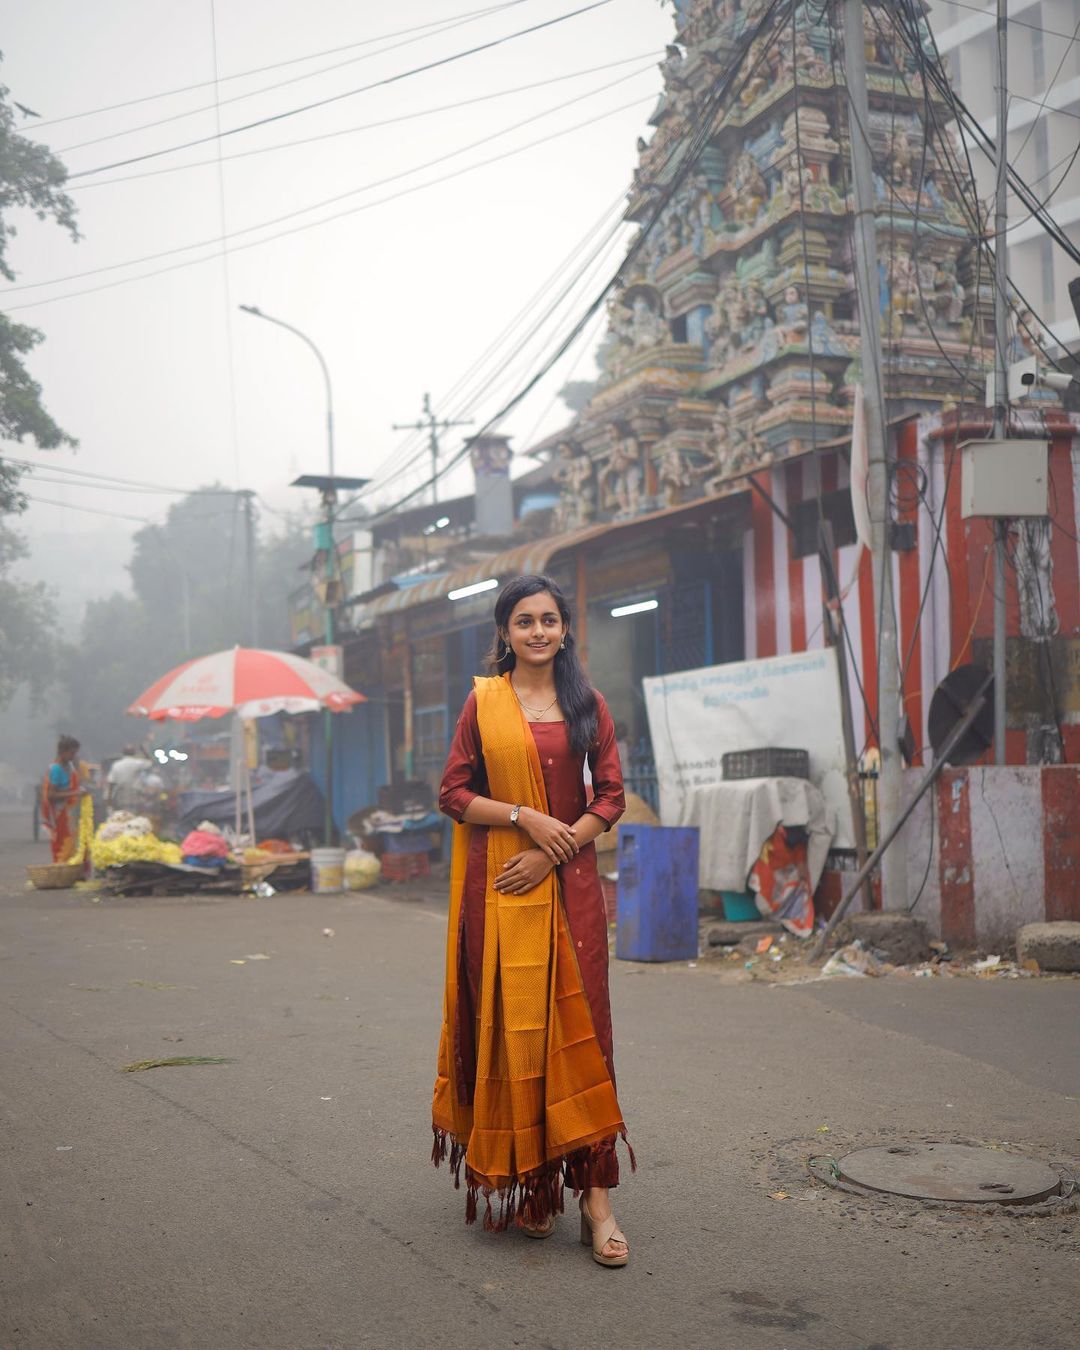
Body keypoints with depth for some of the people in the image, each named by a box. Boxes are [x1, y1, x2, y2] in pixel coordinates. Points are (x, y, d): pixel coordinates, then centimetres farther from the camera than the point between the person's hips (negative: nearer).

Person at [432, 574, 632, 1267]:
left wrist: (552, 851, -8)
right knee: (508, 1022, 2)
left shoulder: (588, 706, 9)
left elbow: (611, 797, 4)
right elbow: (454, 793, 3)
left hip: (569, 882, 1)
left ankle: (594, 1193, 0)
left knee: (578, 1023, -2)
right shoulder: (482, 703, 6)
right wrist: (523, 817, -12)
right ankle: (520, 1184, 15)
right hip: (496, 884, -1)